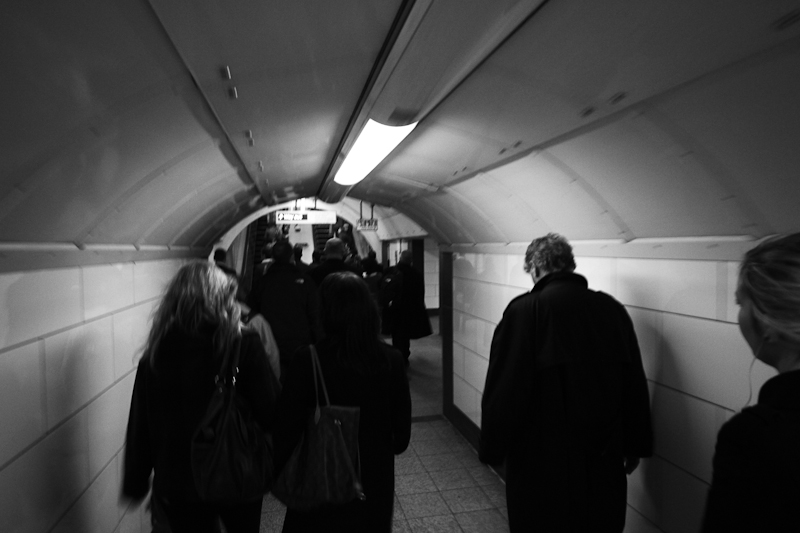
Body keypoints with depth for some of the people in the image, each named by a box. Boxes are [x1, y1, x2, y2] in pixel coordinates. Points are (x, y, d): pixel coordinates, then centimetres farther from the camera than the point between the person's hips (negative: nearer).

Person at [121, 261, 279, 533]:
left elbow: (140, 425, -2)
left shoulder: (155, 353, -9)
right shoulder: (244, 346, -18)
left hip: (176, 483, 2)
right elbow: (270, 413, -20)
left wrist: (135, 483, 9)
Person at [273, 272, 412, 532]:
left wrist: (277, 471, 3)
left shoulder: (307, 361, -22)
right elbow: (402, 426, -3)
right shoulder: (391, 360, -13)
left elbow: (288, 425, -15)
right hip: (376, 480, 2)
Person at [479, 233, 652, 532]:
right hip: (605, 458, 5)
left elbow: (503, 390, -15)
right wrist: (634, 446, 16)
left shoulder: (524, 311, -16)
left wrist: (492, 448, -3)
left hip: (542, 461, -4)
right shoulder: (613, 309, -2)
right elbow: (635, 385, 5)